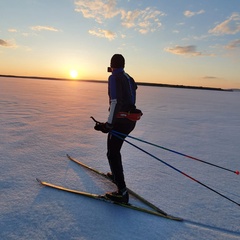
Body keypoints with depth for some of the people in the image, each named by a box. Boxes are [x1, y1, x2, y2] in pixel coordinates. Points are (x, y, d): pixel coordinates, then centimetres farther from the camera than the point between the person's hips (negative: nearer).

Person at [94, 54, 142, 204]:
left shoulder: (114, 78, -9)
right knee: (115, 148, 27)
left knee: (112, 154, -2)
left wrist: (109, 124, -21)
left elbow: (115, 101, -20)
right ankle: (117, 175, 43)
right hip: (131, 120, 9)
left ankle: (122, 192, 0)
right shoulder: (129, 78, 16)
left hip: (120, 120, -9)